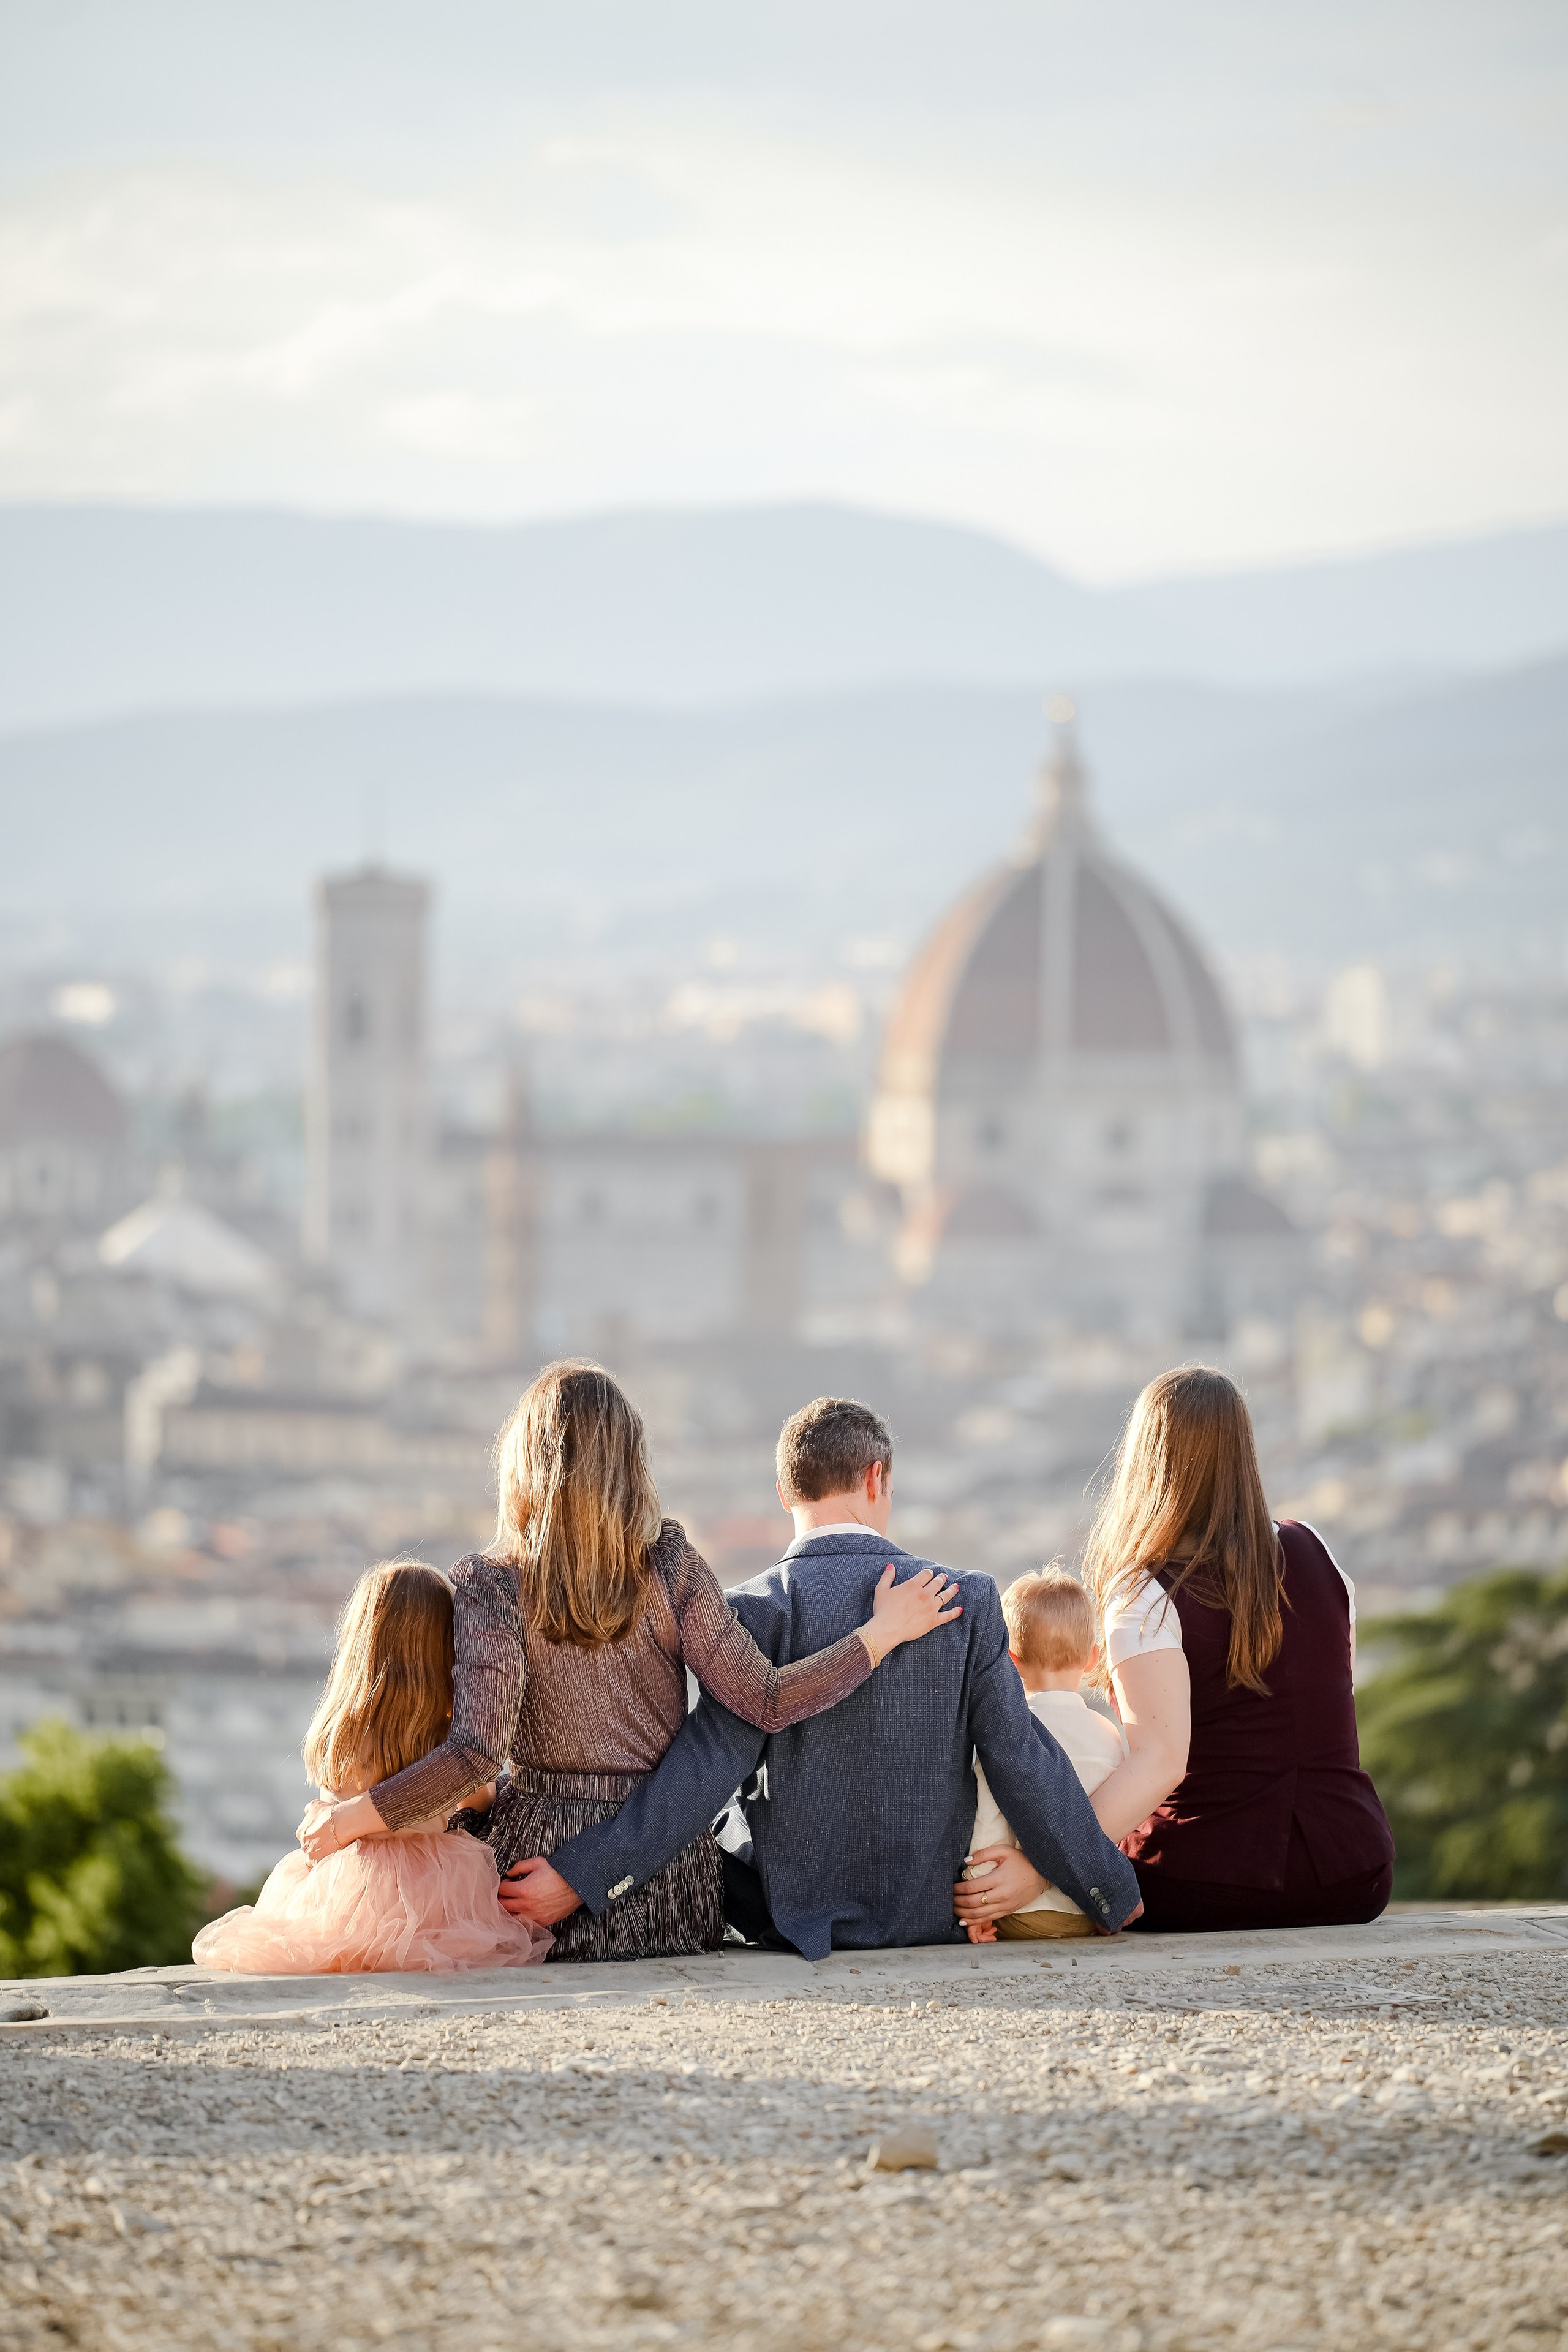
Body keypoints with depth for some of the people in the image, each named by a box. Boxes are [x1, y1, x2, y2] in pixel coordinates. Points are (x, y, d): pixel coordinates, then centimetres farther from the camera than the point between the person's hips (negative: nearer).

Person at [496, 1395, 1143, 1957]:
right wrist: (1113, 1894, 10)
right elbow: (1024, 1764, -1)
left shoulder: (758, 1612, -10)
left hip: (792, 1915, -3)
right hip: (931, 1915, 3)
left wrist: (578, 1879, -19)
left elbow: (707, 1765, -18)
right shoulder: (967, 1602, -4)